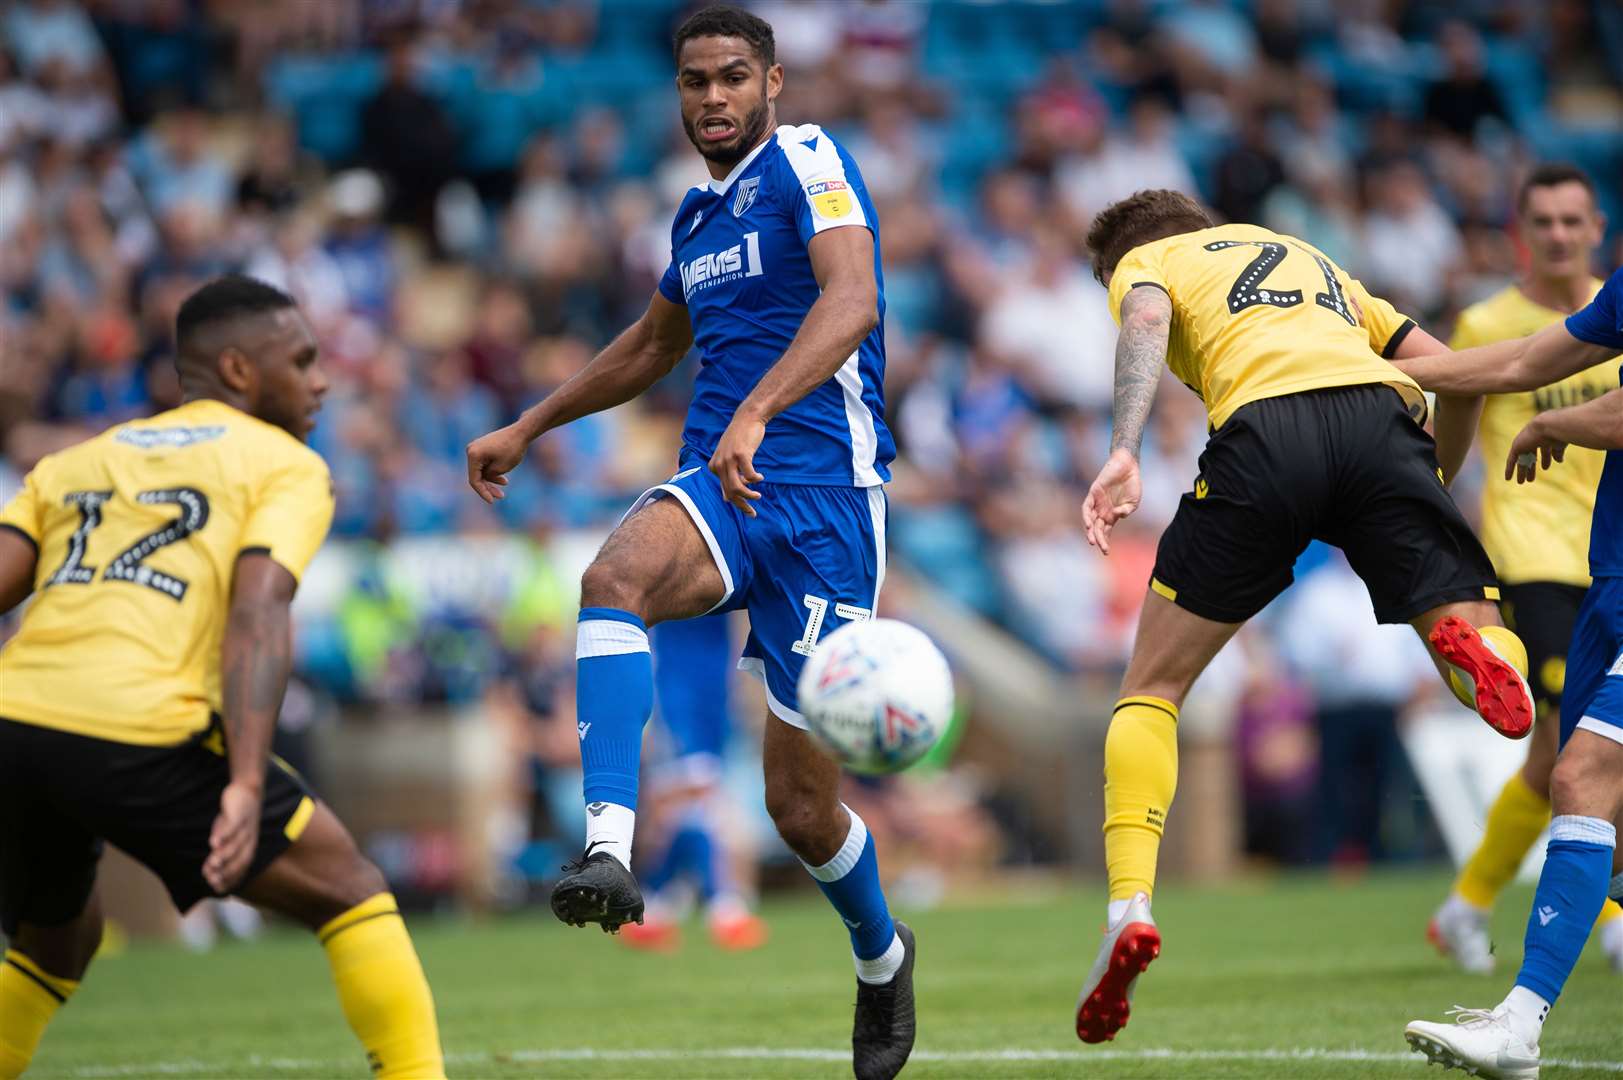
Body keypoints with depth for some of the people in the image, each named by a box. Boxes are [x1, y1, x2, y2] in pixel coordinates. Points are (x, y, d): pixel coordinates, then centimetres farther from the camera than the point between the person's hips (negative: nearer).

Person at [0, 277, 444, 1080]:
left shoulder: (73, 462, 28)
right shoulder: (285, 466, 13)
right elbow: (257, 614, -5)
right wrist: (246, 784, -15)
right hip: (139, 732, -6)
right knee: (351, 893, 10)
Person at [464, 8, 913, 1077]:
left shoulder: (806, 160, -6)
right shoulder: (697, 211, 17)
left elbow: (854, 299, -24)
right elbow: (655, 343, 36)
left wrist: (757, 411, -38)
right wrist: (528, 428, 38)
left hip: (823, 494, -6)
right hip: (718, 488, 6)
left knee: (800, 797, -2)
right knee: (615, 576, -32)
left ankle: (881, 955, 30)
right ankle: (609, 849, -44)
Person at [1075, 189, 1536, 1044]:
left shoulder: (1145, 260, 26)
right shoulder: (1309, 260, 40)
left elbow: (1145, 318, 0)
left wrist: (1122, 453, -15)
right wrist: (1424, 501, 39)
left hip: (1263, 430, -3)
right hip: (1379, 415, 3)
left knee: (1151, 687, 11)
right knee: (1486, 650, 5)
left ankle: (1129, 905, -3)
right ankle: (1479, 649, -32)